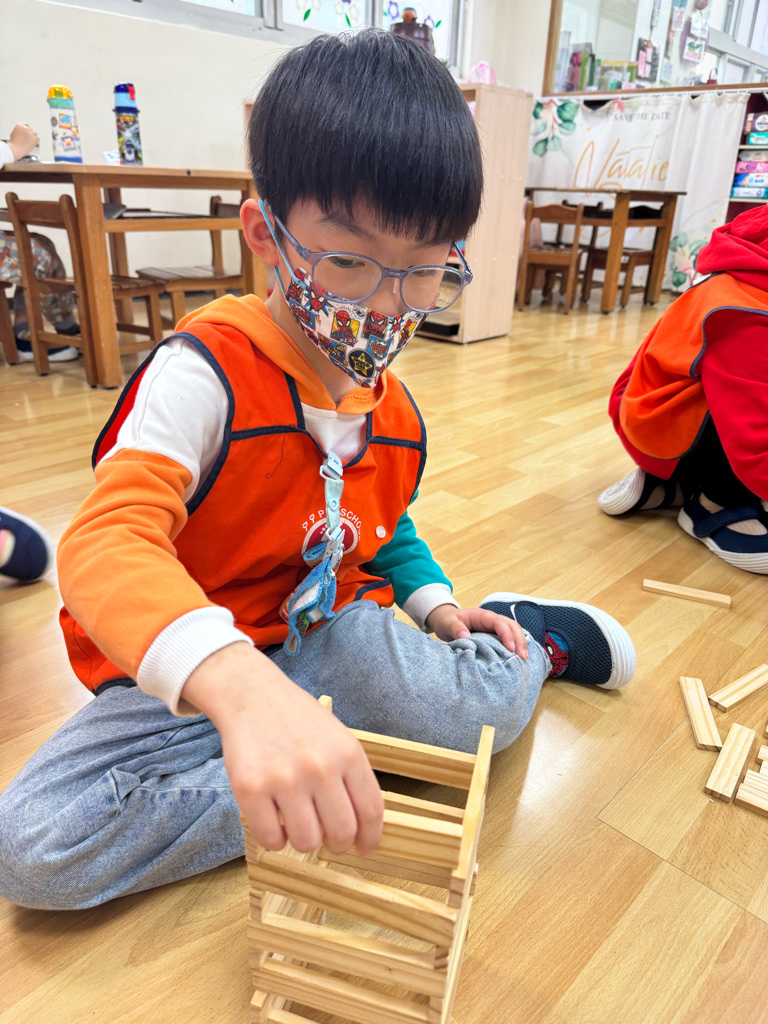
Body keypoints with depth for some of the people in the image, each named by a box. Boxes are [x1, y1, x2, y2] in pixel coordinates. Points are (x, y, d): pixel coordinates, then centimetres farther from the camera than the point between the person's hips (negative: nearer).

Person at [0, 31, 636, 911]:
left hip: (329, 632, 3)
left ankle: (528, 639, 12)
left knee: (494, 704, -23)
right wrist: (240, 686, -56)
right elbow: (108, 540, -38)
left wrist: (433, 603, 0)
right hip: (185, 668, -2)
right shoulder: (204, 370, -22)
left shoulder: (394, 411, 1)